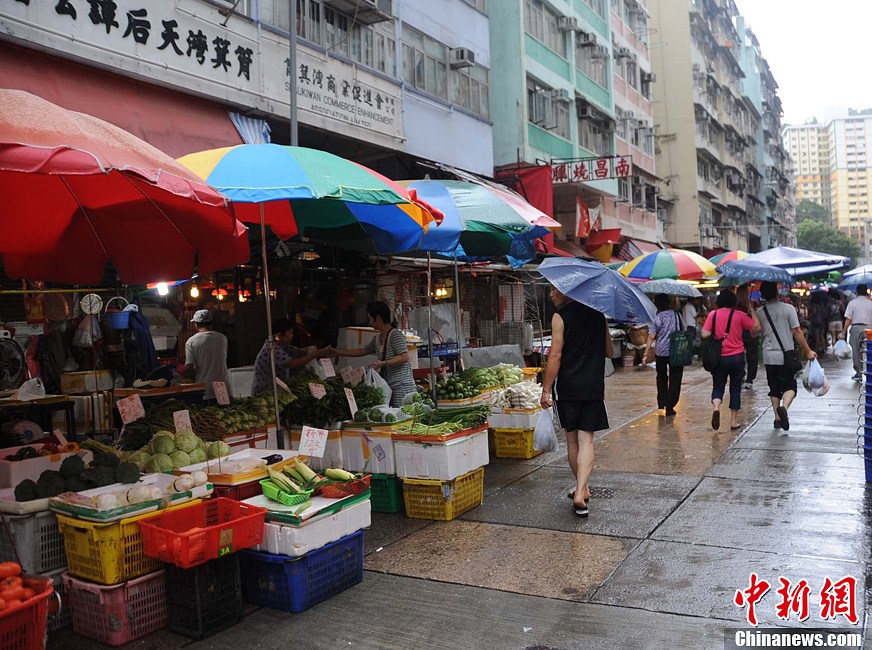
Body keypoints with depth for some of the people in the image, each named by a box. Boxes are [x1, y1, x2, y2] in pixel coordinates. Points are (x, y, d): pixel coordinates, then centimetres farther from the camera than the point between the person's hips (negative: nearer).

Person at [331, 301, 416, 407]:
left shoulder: (396, 335, -8)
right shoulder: (377, 339, 17)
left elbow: (404, 357, -16)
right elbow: (362, 351, 29)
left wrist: (382, 363, -19)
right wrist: (338, 352, 32)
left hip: (401, 386, -8)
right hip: (389, 386, 8)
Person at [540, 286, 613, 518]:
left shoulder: (560, 316, -7)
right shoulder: (597, 314, 8)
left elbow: (555, 356, -12)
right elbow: (609, 352, 14)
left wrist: (546, 389, -7)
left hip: (567, 386, -3)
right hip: (594, 386, 3)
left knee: (572, 439, 13)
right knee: (586, 440, 2)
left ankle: (582, 488, 26)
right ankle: (580, 493, -9)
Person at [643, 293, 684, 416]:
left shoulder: (658, 317, -6)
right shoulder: (676, 314, 3)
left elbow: (651, 337, -10)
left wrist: (646, 353, -8)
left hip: (660, 352, -1)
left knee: (661, 378, 16)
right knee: (675, 379, 7)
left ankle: (661, 405, 17)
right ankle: (670, 406, 1)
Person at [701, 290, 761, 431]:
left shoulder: (713, 314, -4)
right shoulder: (740, 315, -5)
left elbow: (705, 334, -10)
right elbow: (757, 328, -3)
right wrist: (753, 311, 8)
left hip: (719, 357, 0)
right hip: (737, 357, 0)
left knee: (718, 386, 11)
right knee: (735, 388, 11)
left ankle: (716, 407, -19)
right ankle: (733, 420, 15)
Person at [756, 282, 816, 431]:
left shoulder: (760, 312, 1)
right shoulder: (788, 308, -7)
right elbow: (797, 332, -8)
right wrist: (808, 351, -3)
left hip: (769, 356, 3)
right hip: (786, 356, -3)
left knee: (774, 388, 13)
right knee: (790, 386, 4)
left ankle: (777, 418, 13)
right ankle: (784, 407, -23)